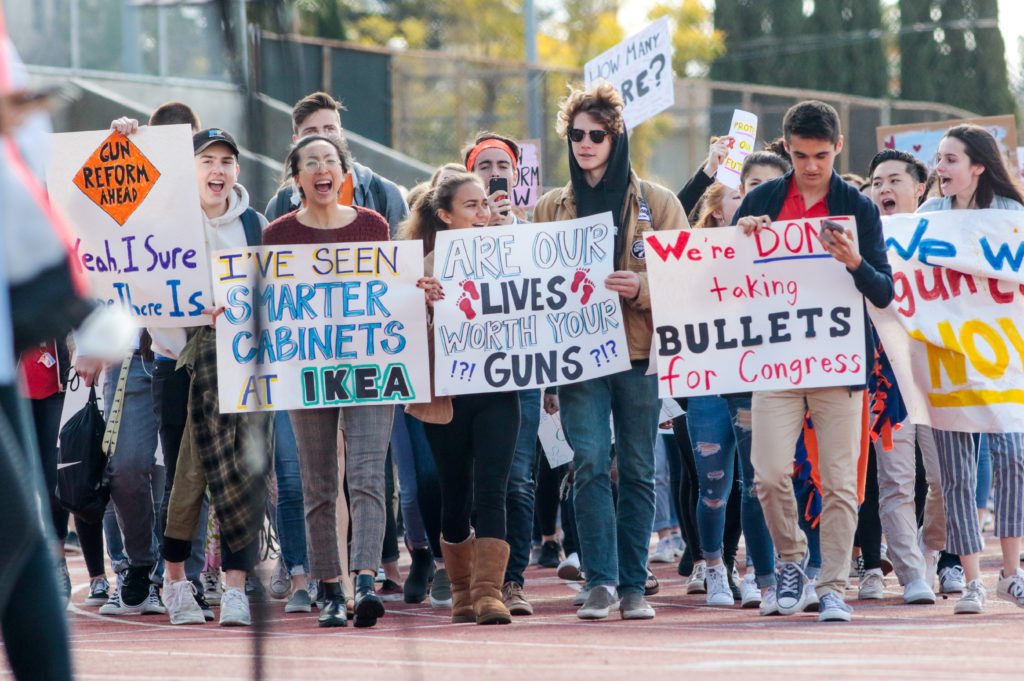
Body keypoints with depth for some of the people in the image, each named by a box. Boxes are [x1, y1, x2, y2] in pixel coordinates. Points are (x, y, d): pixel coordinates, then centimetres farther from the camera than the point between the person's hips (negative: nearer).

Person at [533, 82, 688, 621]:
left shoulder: (655, 202, 4)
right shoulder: (551, 208, 11)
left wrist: (640, 289, -16)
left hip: (640, 352, -1)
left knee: (638, 470, 3)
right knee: (590, 462, -12)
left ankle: (633, 586, 10)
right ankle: (601, 582, -10)